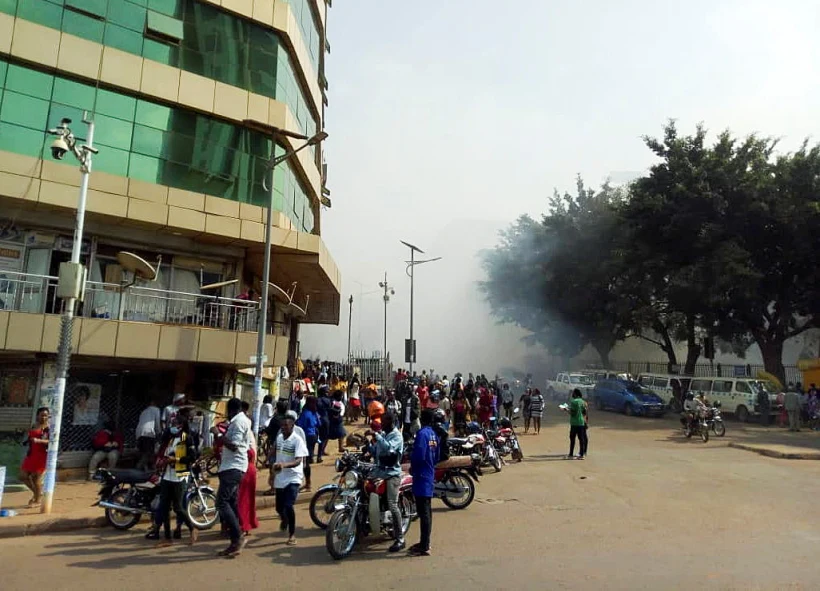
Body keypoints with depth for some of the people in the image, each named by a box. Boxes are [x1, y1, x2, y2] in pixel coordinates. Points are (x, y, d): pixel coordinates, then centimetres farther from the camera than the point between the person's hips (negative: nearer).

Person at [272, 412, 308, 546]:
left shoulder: (297, 440, -15)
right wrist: (273, 472, 21)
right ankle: (284, 520, 50)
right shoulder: (279, 437, 5)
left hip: (293, 478, -6)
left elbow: (298, 461, -23)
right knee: (279, 507, 14)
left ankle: (292, 534, 2)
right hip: (280, 478, 6)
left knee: (288, 506, -18)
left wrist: (284, 465, -40)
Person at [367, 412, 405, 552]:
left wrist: (375, 435, -29)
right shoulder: (382, 434, 14)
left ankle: (400, 539, -8)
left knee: (392, 506, -14)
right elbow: (376, 454, 16)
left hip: (392, 475, -8)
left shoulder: (396, 436, -11)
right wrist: (368, 443, 1)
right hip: (379, 472, 8)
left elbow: (388, 448, -31)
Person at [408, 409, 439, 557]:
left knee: (423, 512, -6)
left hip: (421, 477, -9)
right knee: (426, 511, 16)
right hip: (430, 475, 9)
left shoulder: (422, 434, -16)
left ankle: (424, 547, -2)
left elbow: (419, 455, -21)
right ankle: (424, 542, 27)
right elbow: (436, 457, 15)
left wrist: (412, 468, -4)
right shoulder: (434, 434, 10)